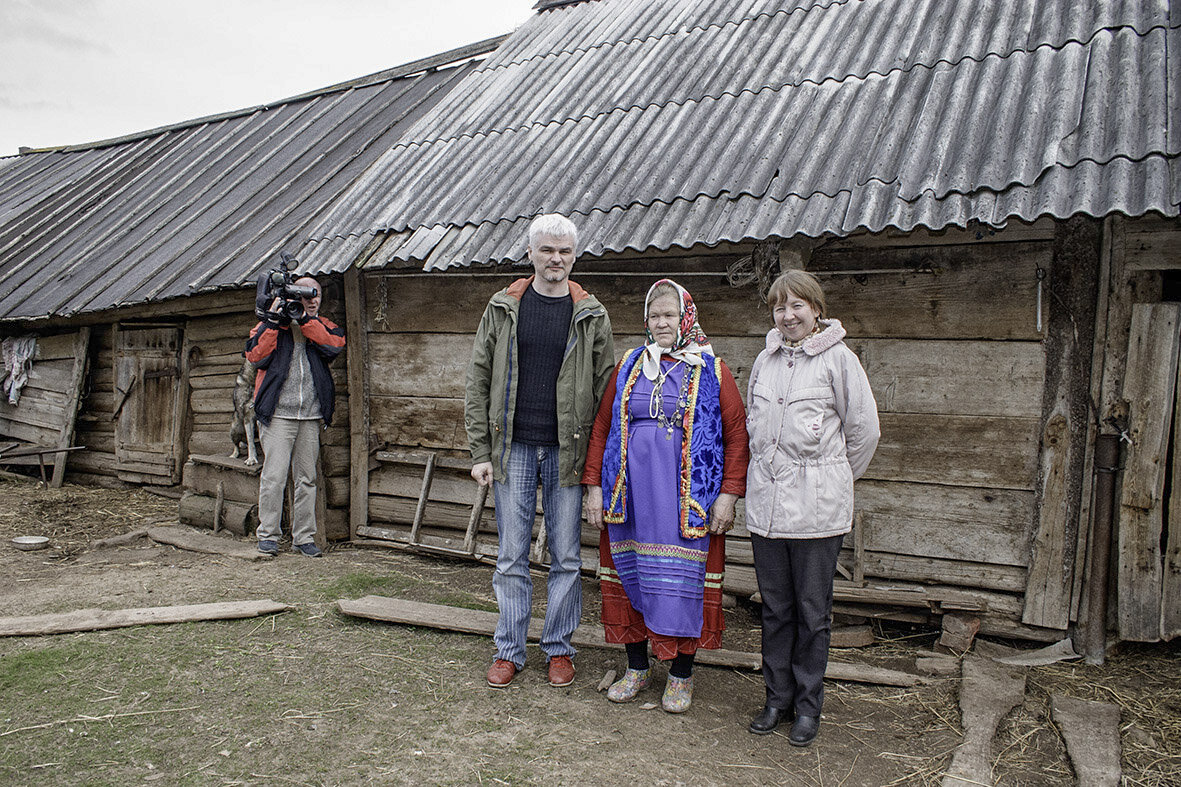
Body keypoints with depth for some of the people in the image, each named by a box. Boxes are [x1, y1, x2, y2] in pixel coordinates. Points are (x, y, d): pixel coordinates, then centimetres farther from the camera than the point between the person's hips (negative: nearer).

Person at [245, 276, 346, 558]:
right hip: (278, 415, -3)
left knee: (307, 478, 7)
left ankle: (304, 537, 15)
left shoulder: (321, 325, 14)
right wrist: (274, 322, -13)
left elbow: (336, 343, -9)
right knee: (274, 476, -7)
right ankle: (268, 535, 5)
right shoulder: (271, 323, 6)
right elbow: (255, 355, -9)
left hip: (311, 417, 3)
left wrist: (304, 319, -13)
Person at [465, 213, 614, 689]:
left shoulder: (591, 315, 3)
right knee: (511, 557, 7)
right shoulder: (503, 309, 4)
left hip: (567, 453, 0)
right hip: (513, 449, 0)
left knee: (566, 557, 7)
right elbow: (478, 381, 4)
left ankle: (559, 649, 23)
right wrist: (480, 450, -2)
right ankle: (509, 650, 21)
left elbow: (605, 388, 4)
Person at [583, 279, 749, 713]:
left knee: (682, 580, 2)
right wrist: (594, 485, 4)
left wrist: (729, 494, -9)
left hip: (688, 498, -3)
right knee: (630, 572, 9)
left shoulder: (712, 371, 1)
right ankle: (636, 667, 26)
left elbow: (737, 433, -2)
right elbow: (602, 427, 11)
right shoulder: (629, 367, 10)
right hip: (631, 494, 3)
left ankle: (681, 675, 20)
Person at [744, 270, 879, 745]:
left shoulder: (838, 359, -5)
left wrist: (835, 478, 8)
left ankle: (808, 706, 21)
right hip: (766, 501, 5)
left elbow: (864, 429, 0)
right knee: (775, 608, 13)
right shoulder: (765, 361, 11)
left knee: (813, 612, 6)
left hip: (816, 508, -4)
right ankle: (777, 698, 27)